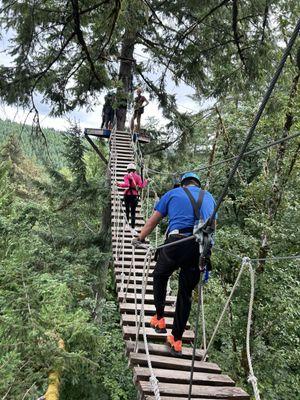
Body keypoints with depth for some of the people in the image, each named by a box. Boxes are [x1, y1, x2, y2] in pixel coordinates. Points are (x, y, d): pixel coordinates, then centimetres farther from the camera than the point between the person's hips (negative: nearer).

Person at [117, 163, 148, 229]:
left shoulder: (126, 176, 0)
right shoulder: (137, 176, 5)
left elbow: (127, 185, -16)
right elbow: (141, 186, -3)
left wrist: (119, 184, -4)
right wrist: (145, 182, 15)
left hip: (127, 194, -1)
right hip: (135, 195, 1)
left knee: (127, 210, 14)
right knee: (133, 212, 3)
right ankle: (133, 227, -4)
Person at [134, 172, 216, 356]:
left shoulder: (173, 193, 17)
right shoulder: (209, 197, 25)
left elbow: (152, 222, 21)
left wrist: (140, 239, 35)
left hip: (177, 242, -2)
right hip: (202, 248, 3)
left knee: (160, 277, 25)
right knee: (186, 293, 13)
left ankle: (159, 319, 23)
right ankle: (177, 340, 17)